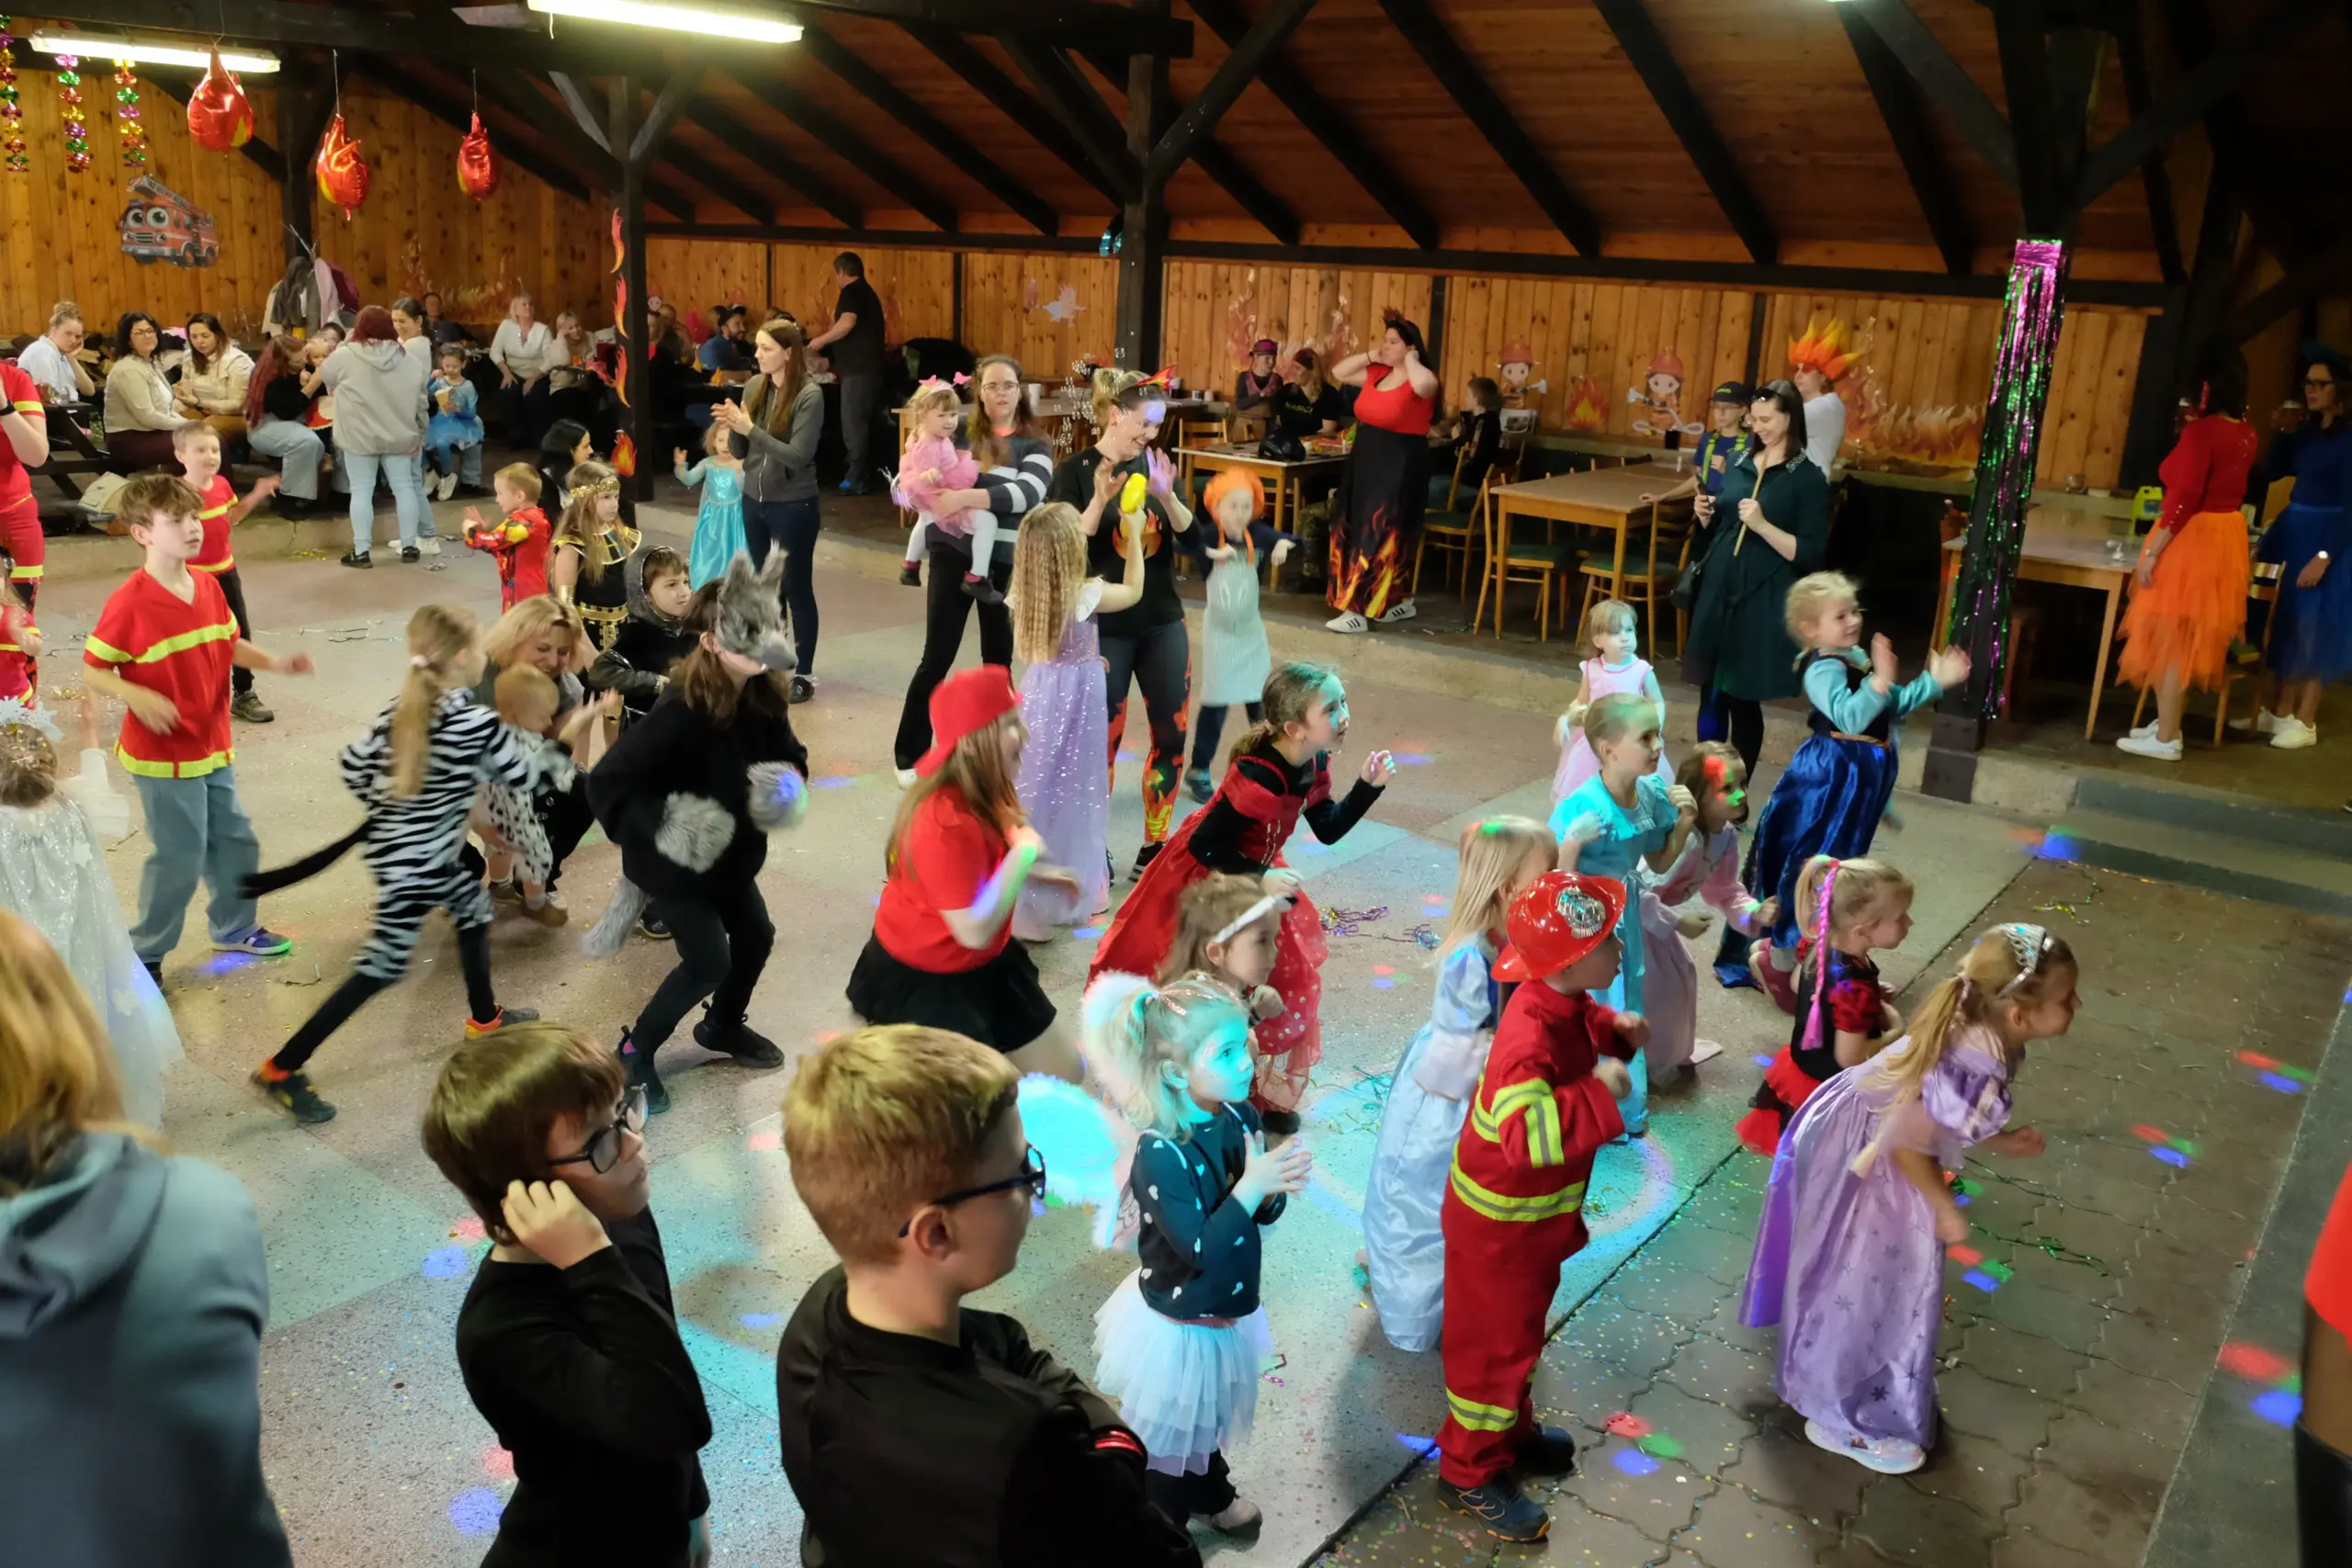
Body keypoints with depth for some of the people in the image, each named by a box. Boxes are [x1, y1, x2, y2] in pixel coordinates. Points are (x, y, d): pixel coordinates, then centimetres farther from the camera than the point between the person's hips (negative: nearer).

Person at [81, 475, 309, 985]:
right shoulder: (128, 604, -21)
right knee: (180, 856, 1)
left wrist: (275, 662, -3)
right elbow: (92, 672, -14)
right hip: (163, 755, -7)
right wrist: (138, 696, -32)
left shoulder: (209, 586, -1)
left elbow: (229, 645, 13)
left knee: (234, 841, 18)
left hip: (212, 746, 7)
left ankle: (235, 927, 40)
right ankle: (144, 952, 20)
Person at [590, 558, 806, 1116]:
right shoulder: (681, 712, -32)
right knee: (708, 963, -4)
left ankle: (723, 1025, 46)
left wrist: (789, 786, -18)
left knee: (756, 937, 19)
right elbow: (607, 782, -29)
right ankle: (635, 1050, 19)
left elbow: (789, 754, 3)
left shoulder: (765, 696, -11)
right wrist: (659, 825, -39)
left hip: (732, 852, 8)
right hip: (674, 862, -7)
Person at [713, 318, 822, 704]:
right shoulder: (754, 386, 2)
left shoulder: (809, 395, -15)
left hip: (794, 505, -6)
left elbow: (797, 456, -21)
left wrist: (749, 428, -24)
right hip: (754, 500, 6)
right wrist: (733, 428, -15)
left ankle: (804, 674, 14)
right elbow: (739, 452, 5)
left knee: (796, 588, 4)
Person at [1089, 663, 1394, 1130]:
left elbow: (1328, 829, -1)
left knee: (1285, 978, 10)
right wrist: (1261, 879, -31)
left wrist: (1369, 786, -11)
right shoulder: (1258, 778, -37)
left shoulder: (1313, 763, -11)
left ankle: (1267, 1093, 25)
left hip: (1253, 873, 8)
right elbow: (1205, 846, -30)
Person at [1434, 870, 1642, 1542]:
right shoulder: (1529, 1041, -37)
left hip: (1536, 1212, 9)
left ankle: (1512, 1433, 48)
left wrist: (1613, 1028, -1)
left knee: (1522, 1331, 27)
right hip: (1499, 1223, -9)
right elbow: (1531, 1135, -49)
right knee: (1495, 1344, 9)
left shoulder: (1561, 1002, -8)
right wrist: (1601, 1091, -43)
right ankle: (1468, 1473, 29)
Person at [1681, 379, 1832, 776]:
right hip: (1719, 589, 5)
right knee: (1711, 693, 7)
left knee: (1743, 699, -1)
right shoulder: (1739, 463, 10)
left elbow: (1810, 554, -12)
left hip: (1762, 601, -5)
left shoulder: (1809, 478, -6)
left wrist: (1762, 525, -23)